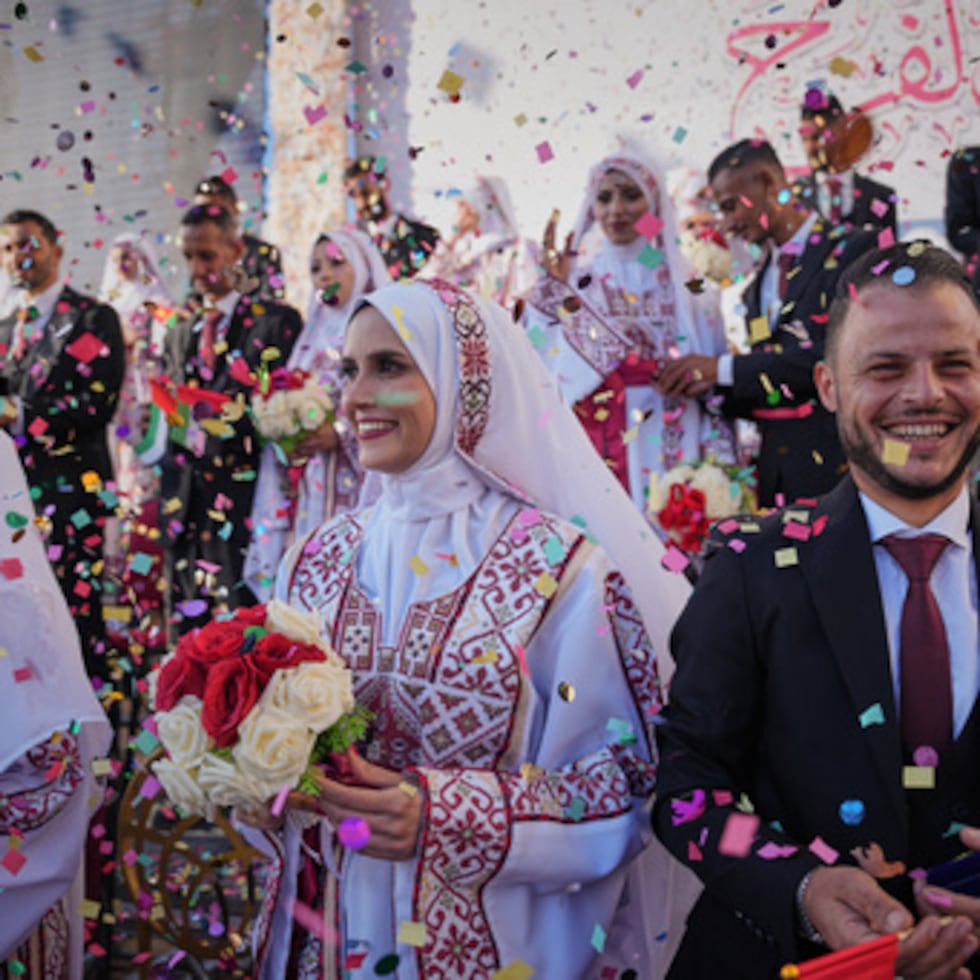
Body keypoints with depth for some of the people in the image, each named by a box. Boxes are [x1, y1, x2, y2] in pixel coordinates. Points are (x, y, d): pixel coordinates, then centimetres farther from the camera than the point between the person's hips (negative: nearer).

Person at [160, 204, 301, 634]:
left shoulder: (277, 321, 0)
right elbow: (171, 424, 19)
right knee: (192, 628, 7)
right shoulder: (179, 336, 19)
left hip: (247, 498, -5)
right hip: (188, 507, 5)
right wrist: (168, 503, 9)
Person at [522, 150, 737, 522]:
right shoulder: (575, 285, 9)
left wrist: (717, 467, -4)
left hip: (667, 454, 0)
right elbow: (544, 373, -2)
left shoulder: (686, 286, 6)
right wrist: (558, 288, -5)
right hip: (594, 454, 1)